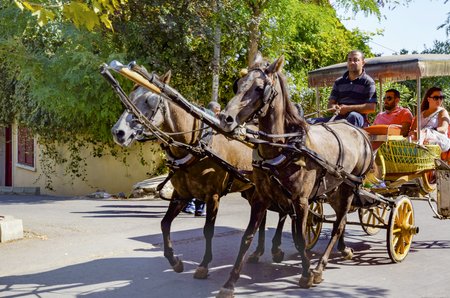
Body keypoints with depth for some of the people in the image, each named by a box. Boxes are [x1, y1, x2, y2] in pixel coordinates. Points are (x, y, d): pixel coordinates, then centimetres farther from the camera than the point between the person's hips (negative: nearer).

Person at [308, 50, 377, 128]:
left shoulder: (368, 82, 5)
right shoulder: (339, 82, 21)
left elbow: (372, 107, -6)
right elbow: (330, 104, 19)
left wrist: (348, 108, -13)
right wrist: (334, 108, -7)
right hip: (339, 118, 5)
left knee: (353, 116, -41)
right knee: (309, 122, -15)